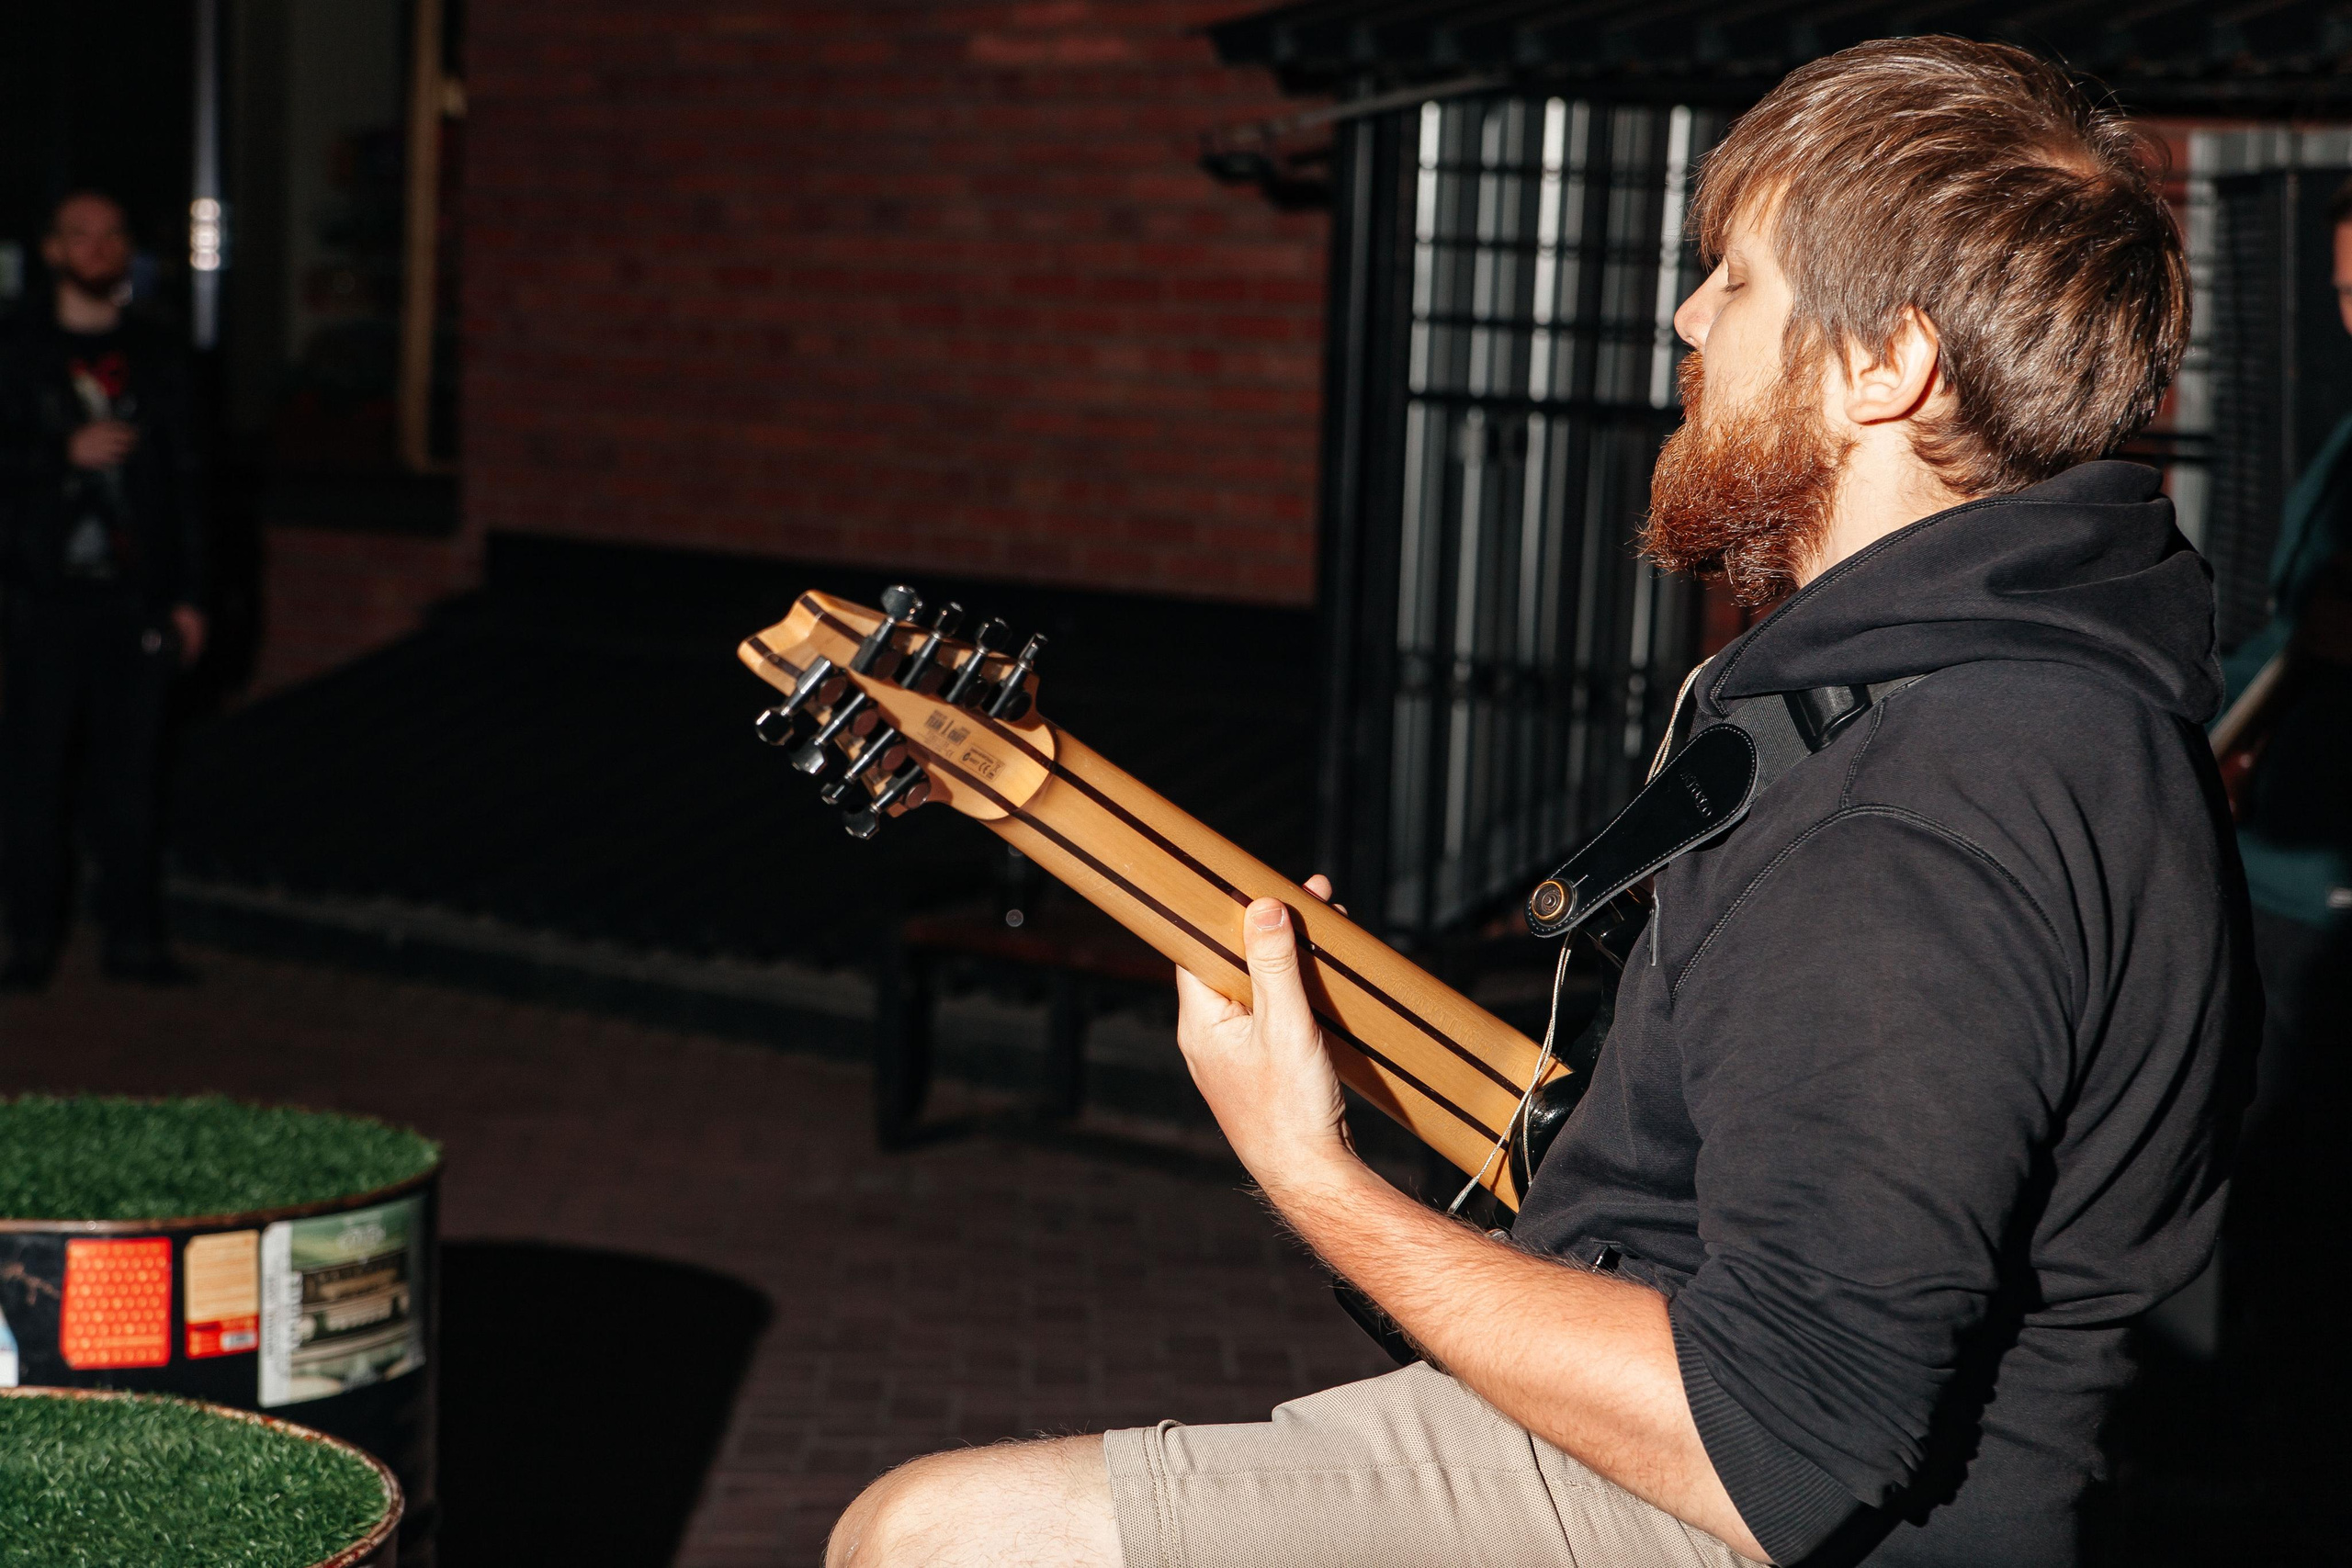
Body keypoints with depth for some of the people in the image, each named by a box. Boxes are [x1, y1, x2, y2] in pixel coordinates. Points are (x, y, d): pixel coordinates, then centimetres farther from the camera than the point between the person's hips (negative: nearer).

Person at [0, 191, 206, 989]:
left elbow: (183, 477, 11)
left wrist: (188, 595, 7)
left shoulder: (155, 354, 10)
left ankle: (131, 934, 11)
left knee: (130, 769, 4)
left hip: (136, 597, 2)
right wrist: (66, 452, -15)